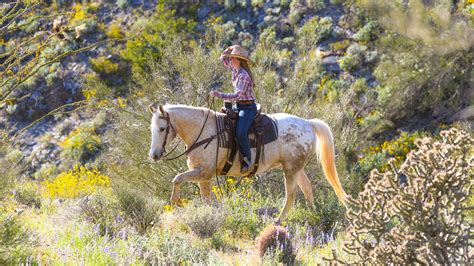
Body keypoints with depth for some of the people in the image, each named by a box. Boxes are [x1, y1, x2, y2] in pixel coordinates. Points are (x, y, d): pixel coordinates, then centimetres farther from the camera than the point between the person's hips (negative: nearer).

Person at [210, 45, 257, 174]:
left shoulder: (243, 75, -20)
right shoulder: (235, 69, 7)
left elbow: (237, 95, -26)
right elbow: (223, 58, 23)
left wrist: (219, 95, -30)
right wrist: (228, 50, 4)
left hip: (248, 108, -10)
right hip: (239, 106, 10)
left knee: (240, 133, -30)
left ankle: (247, 160, -16)